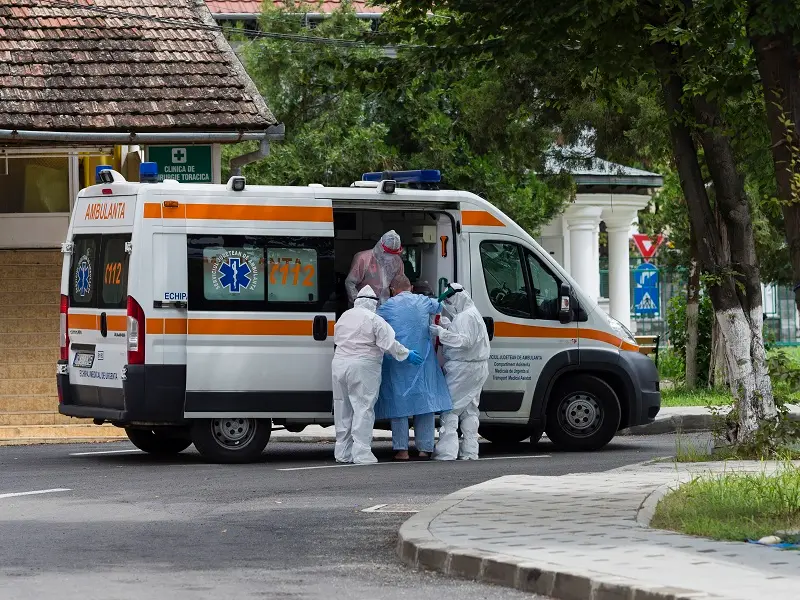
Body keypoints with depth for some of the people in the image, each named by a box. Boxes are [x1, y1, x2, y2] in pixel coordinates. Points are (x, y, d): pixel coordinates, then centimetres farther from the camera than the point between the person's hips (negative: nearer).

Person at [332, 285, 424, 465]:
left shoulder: (344, 317, 14)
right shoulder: (374, 319, -8)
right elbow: (389, 342, -10)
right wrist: (406, 354, -1)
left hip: (339, 364, 7)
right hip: (363, 367, -7)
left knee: (343, 409, 12)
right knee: (363, 408, -5)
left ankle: (342, 452, 16)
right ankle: (361, 453, -10)